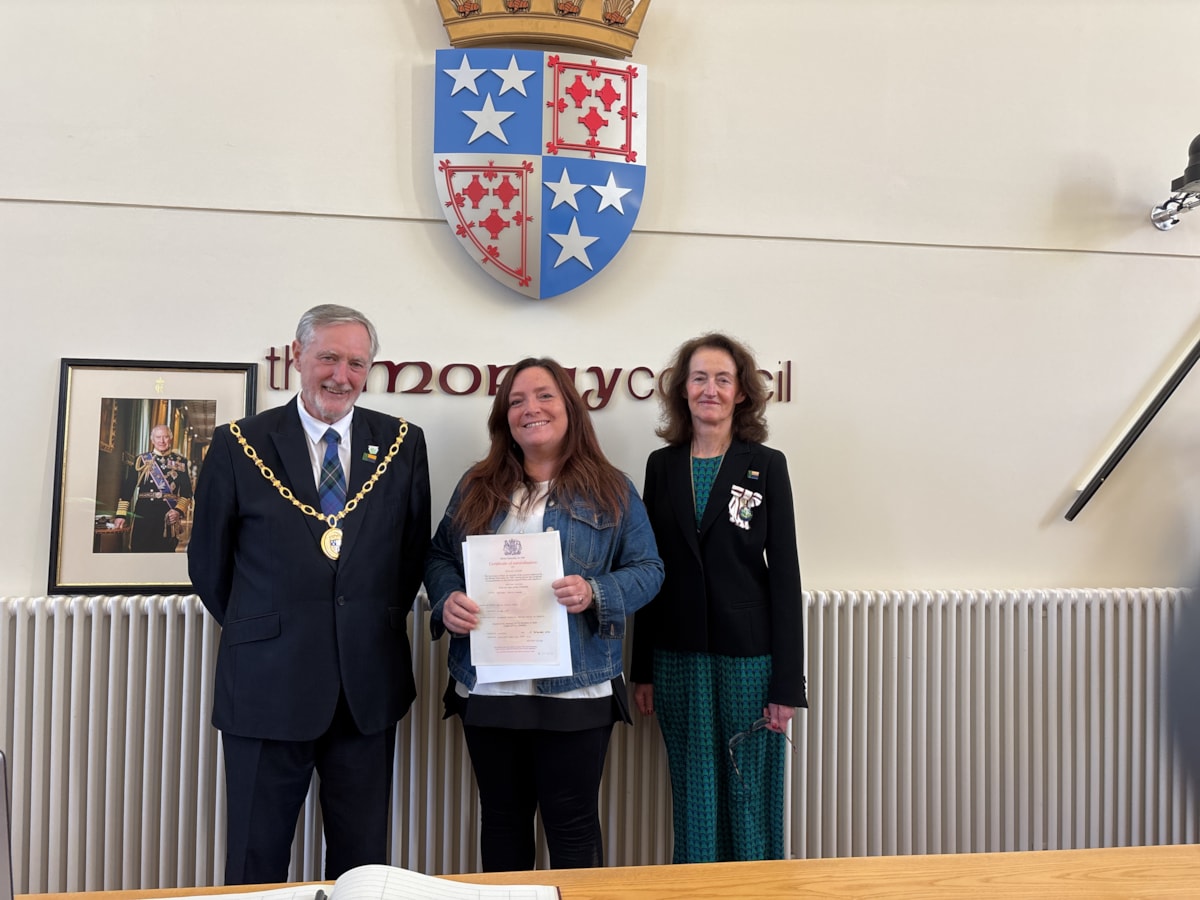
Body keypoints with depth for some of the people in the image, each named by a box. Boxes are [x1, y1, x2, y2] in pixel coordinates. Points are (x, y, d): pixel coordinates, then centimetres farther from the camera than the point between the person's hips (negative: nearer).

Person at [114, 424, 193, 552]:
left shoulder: (180, 462, 10)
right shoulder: (141, 460, 9)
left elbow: (187, 492, 6)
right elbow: (127, 488, 6)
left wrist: (179, 510, -10)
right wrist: (121, 514, -1)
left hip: (169, 516, 0)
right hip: (143, 515, 0)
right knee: (140, 551, -1)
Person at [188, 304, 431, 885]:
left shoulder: (402, 443, 2)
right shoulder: (239, 445, -3)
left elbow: (414, 552, 9)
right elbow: (208, 563, 5)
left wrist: (376, 626, 6)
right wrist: (258, 629, 8)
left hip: (370, 686, 2)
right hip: (268, 684, -1)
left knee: (362, 863, 14)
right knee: (257, 863, 12)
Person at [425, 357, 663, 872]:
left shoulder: (611, 490, 2)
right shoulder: (476, 487, 9)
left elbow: (647, 569, 1)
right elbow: (439, 558, 11)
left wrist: (594, 594, -18)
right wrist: (447, 600, -10)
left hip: (576, 689, -3)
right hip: (488, 688, 3)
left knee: (573, 823, 7)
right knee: (502, 820, 16)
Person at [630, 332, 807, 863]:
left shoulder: (766, 466, -1)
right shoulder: (662, 466, 7)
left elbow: (784, 573, -3)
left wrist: (787, 684, -7)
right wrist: (642, 670, 6)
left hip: (749, 657, -2)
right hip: (679, 657, 2)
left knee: (749, 795, 5)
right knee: (693, 798, 10)